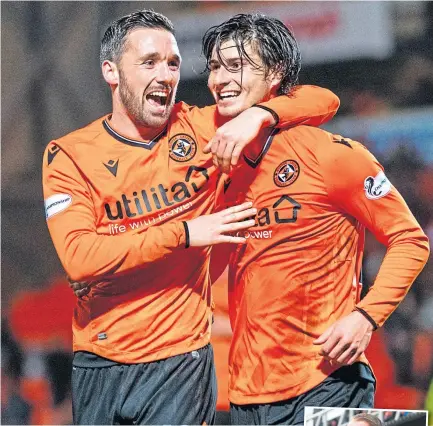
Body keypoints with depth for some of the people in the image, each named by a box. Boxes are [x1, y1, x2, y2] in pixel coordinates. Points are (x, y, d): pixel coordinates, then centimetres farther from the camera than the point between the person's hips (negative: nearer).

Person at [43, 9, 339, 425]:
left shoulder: (201, 130, 1)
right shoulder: (68, 155, -2)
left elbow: (322, 101, 2)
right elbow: (79, 258, -17)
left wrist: (257, 115, -18)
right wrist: (184, 233, -18)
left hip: (180, 363, -1)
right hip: (97, 365, 1)